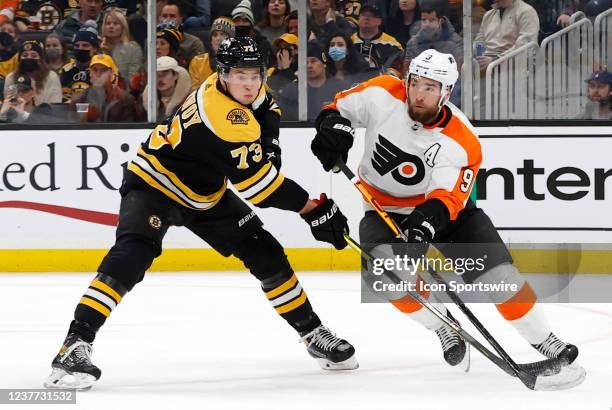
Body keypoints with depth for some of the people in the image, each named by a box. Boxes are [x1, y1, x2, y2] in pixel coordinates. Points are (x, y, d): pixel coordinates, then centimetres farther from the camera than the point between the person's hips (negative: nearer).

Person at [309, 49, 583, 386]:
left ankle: (544, 341, 6)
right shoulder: (382, 95, -18)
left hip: (444, 207, -1)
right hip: (385, 211, 1)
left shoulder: (462, 143, -25)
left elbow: (448, 198, -33)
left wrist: (427, 219, -54)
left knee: (498, 273, -12)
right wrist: (333, 125, -25)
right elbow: (340, 106, -2)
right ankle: (442, 326, 0)